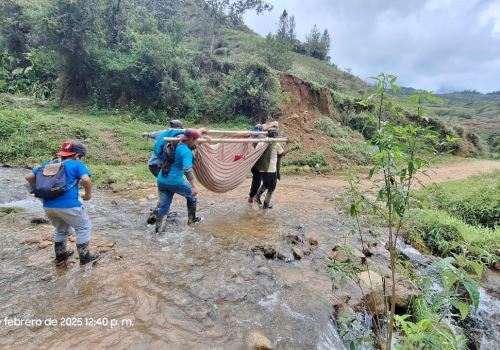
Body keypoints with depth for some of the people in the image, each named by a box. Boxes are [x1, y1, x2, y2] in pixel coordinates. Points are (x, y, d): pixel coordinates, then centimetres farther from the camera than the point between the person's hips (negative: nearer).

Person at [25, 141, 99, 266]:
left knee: (61, 229, 30)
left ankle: (60, 256, 40)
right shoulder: (77, 165, -1)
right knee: (83, 227, 15)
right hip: (68, 205, -6)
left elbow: (29, 177, 17)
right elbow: (86, 180, -19)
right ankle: (84, 257, 19)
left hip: (48, 205, 7)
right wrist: (88, 194, -3)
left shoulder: (48, 164, 18)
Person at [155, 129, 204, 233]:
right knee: (191, 195, 21)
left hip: (161, 181, 7)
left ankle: (159, 228, 15)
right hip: (175, 182, -6)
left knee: (163, 206, 16)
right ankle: (192, 219, 34)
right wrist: (194, 186, -30)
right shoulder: (186, 151, -17)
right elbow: (187, 170, -29)